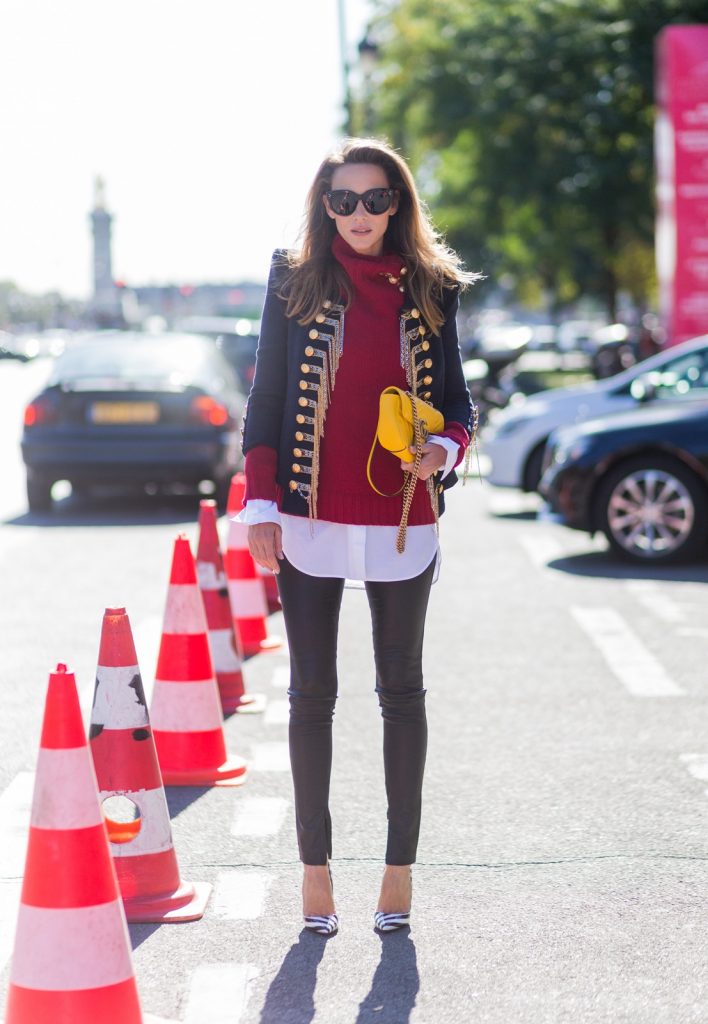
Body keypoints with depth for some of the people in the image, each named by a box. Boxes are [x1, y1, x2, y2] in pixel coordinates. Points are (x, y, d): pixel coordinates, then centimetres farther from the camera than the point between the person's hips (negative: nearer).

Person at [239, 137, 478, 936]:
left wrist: (445, 450, -11)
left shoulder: (430, 288, 4)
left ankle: (400, 863, 18)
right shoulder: (295, 280, 1)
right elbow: (266, 398, 1)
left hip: (401, 523, 1)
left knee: (401, 690, 8)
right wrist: (261, 507, -6)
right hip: (310, 518, -1)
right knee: (312, 694, 5)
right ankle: (315, 863, 15)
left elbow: (455, 397, 11)